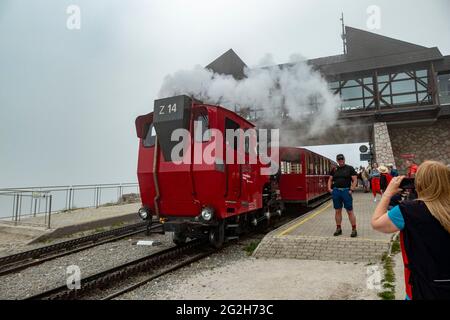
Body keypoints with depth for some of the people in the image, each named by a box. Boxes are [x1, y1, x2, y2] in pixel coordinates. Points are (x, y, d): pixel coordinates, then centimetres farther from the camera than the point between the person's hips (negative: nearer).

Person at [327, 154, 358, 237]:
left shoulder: (350, 168, 1)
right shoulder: (334, 169, 11)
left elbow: (355, 180, -3)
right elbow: (330, 179, 16)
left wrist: (351, 190, -12)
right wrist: (329, 188, 3)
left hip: (346, 191, -4)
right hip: (336, 191, 4)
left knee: (350, 211, -2)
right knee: (337, 211, 8)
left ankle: (354, 229, 5)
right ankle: (338, 229, 18)